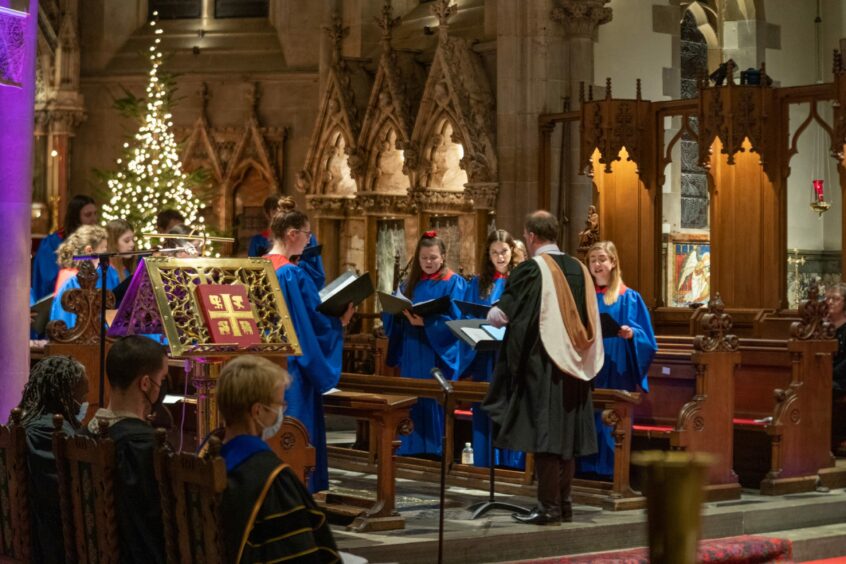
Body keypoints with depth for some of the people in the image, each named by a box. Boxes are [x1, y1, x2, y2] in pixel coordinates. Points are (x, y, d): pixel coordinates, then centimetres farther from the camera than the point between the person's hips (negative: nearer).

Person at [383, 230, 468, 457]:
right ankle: (413, 448, 11)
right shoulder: (411, 284, 14)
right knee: (412, 400, 5)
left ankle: (437, 450, 0)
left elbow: (454, 320, -11)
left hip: (438, 355, -5)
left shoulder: (454, 283, -2)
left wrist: (426, 323, -22)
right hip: (412, 355, 5)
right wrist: (397, 310, -11)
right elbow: (392, 317, 11)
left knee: (435, 401, -6)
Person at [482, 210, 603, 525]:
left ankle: (549, 507, -4)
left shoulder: (531, 270, -12)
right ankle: (564, 504, 16)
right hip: (574, 368, 7)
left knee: (544, 432, -4)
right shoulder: (578, 269, 8)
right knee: (566, 434, 11)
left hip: (542, 365, -7)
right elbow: (590, 319, 15)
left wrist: (493, 312, 12)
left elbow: (499, 315, -10)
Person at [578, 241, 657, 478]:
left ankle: (611, 471, 1)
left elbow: (645, 338, -2)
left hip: (615, 372, -3)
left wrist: (631, 334, -22)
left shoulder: (629, 298, 3)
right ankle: (586, 467, 7)